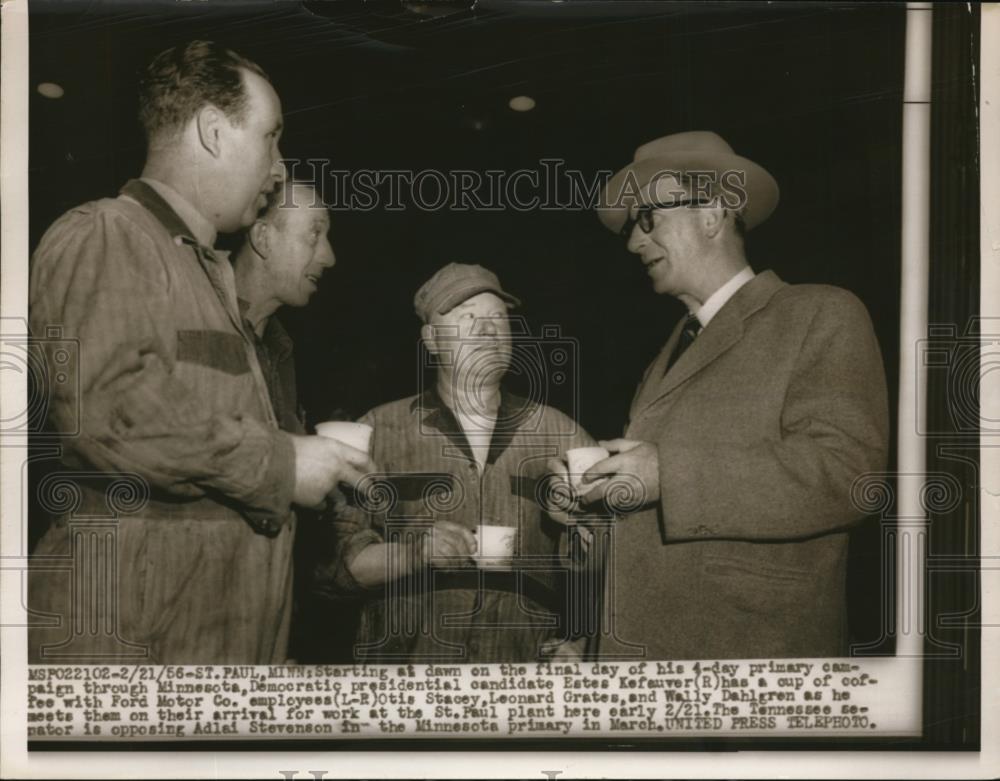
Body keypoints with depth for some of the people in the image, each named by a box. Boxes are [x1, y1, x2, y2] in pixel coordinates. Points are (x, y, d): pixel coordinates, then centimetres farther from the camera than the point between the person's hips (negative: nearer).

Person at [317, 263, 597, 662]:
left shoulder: (560, 435, 13)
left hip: (524, 672, 2)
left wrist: (576, 642, 3)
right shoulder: (380, 432, 8)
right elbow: (337, 561, 5)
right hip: (406, 656, -1)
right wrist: (416, 553, -11)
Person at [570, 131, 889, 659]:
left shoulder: (822, 316, -2)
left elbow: (846, 470, -17)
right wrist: (589, 495, 0)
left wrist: (669, 474, -19)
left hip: (752, 645, -6)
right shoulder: (668, 356, 20)